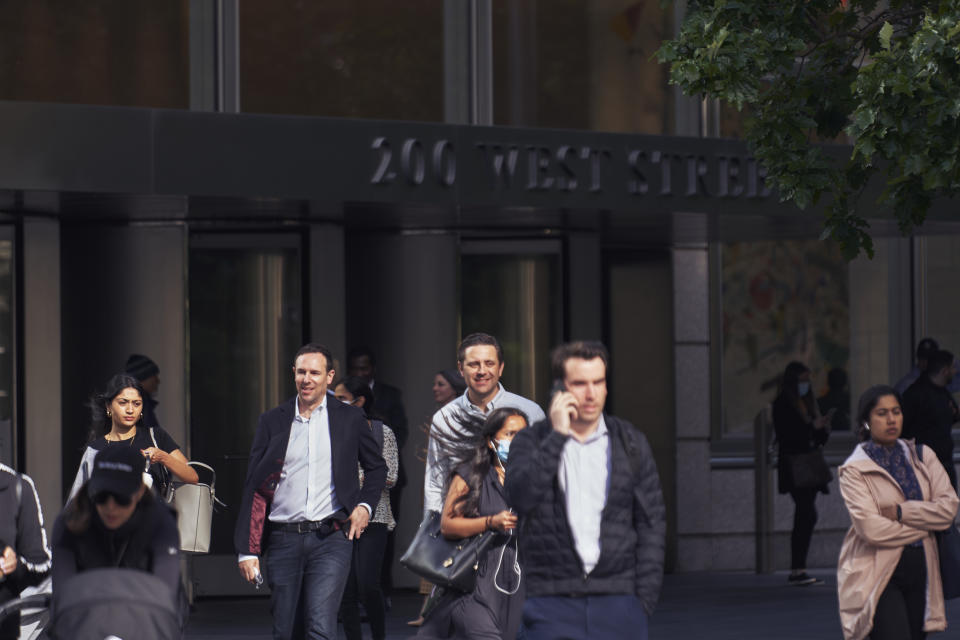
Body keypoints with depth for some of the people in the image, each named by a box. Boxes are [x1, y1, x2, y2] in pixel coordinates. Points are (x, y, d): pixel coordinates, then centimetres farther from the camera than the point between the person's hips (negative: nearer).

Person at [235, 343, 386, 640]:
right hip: (283, 541, 2)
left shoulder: (350, 419, 7)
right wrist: (247, 550, 0)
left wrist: (365, 505, 3)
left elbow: (377, 468, 23)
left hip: (331, 539, -2)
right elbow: (253, 488, 7)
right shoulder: (272, 422, 8)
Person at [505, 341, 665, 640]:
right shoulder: (531, 442, 5)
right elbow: (519, 497, -14)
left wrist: (645, 599, 1)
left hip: (618, 602, 2)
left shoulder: (631, 442, 8)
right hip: (552, 605, -2)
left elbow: (652, 523, 8)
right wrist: (557, 436, -14)